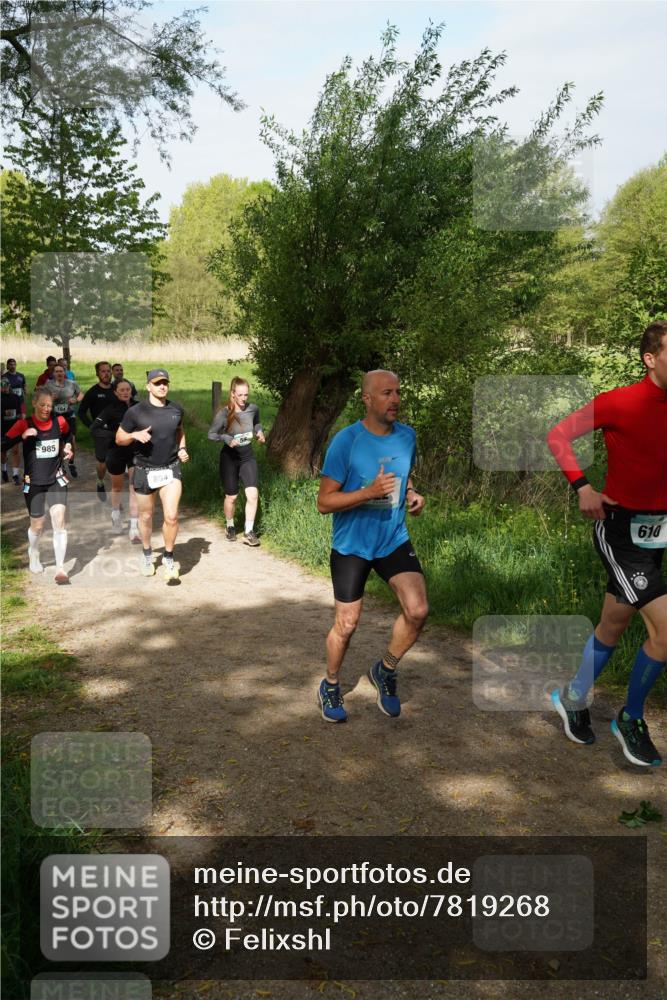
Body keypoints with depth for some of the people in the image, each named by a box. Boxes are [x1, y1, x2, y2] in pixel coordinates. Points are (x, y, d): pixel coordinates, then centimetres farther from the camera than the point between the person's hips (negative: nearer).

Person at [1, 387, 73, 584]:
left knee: (59, 522, -13)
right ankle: (33, 556, 44)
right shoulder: (24, 424, -11)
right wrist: (23, 436, -30)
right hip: (33, 483, -1)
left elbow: (68, 435, 20)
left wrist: (67, 448, 2)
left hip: (56, 480, 1)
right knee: (37, 526, 12)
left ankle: (60, 569, -9)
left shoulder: (59, 421, -3)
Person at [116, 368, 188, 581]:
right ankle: (147, 555, 37)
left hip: (170, 469, 1)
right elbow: (119, 439, -1)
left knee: (171, 516, -12)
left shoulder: (176, 409, 1)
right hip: (145, 470, -1)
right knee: (146, 516, 13)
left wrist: (182, 448, 5)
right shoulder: (136, 412, -9)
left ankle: (168, 558, 8)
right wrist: (135, 435, -21)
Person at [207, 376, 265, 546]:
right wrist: (227, 439, -27)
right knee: (231, 497, 10)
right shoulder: (224, 414, -17)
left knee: (253, 494, -13)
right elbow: (211, 434, -10)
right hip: (229, 457, -2)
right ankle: (230, 527, 36)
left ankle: (248, 532, -2)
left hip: (248, 456, 2)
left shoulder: (253, 409, -7)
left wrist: (259, 432, -5)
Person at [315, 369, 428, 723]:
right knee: (346, 625, 4)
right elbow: (324, 502, -16)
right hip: (351, 545, -4)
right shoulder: (346, 441, -17)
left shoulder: (407, 436, -1)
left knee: (417, 610, -11)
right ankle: (330, 686, 32)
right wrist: (369, 492, -29)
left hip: (394, 540, 4)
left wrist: (412, 495, -3)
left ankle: (385, 671, 16)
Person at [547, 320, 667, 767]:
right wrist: (582, 487, -15)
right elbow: (558, 435, -7)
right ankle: (631, 719, 10)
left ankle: (573, 699, 38)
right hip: (621, 529, -7)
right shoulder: (619, 402, -15)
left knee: (613, 626, 17)